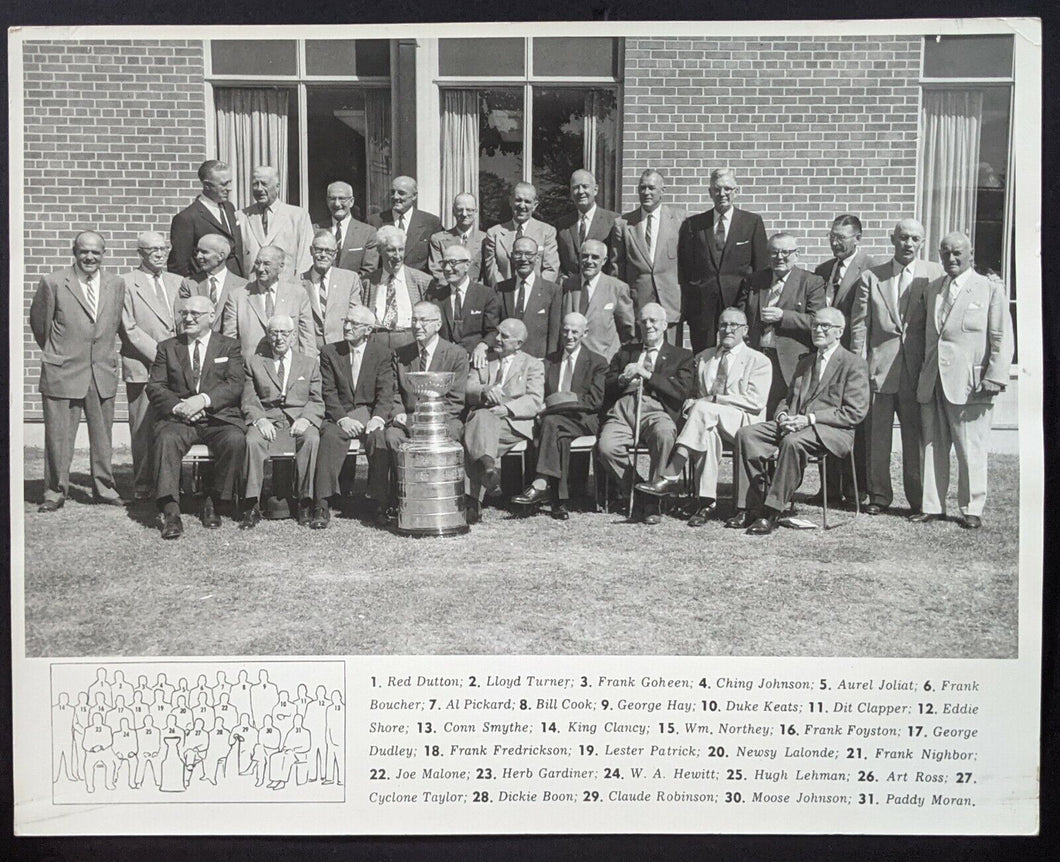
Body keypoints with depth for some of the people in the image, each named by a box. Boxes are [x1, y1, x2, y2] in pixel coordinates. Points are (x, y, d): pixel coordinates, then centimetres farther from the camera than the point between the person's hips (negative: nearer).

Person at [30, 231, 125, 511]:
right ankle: (55, 492, 16)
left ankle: (104, 489, 24)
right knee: (59, 436, 3)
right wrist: (53, 354, 12)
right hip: (62, 373, -3)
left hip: (103, 373, 3)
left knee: (103, 436, 11)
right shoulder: (53, 283, -5)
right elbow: (39, 323, 4)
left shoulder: (116, 285, 6)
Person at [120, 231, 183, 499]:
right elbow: (130, 329, -5)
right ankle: (142, 485, 8)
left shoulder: (177, 282, 17)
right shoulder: (126, 284, 1)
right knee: (143, 428, -1)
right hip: (142, 367, -4)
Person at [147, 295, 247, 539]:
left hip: (219, 418, -1)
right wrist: (177, 406, -13)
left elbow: (235, 385, -1)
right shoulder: (167, 347, 18)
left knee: (235, 440, -32)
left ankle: (214, 502, -15)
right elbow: (154, 387, 8)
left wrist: (204, 399, -17)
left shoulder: (229, 346, 13)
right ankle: (170, 511, -35)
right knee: (166, 439, -32)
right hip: (178, 418, 1)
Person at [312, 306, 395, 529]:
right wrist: (342, 418, -17)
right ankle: (322, 506, -31)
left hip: (370, 412, 0)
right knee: (330, 436, -31)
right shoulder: (329, 352, 8)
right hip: (339, 415, 1)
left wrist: (378, 418, -21)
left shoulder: (382, 352, 6)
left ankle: (381, 502, -23)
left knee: (378, 437, -32)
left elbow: (386, 392, -2)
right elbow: (329, 392, 0)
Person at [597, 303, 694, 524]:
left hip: (655, 410, -2)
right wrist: (623, 379, -2)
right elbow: (606, 387, 20)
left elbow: (681, 391, 1)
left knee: (664, 435, -38)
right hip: (622, 409, 3)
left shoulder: (681, 356, 19)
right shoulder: (625, 352, 29)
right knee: (606, 446, -28)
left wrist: (647, 375, -4)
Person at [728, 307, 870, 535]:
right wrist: (783, 415, 1)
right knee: (746, 434, -15)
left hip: (830, 431, -7)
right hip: (794, 425, 7)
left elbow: (855, 412, -8)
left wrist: (810, 418, -17)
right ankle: (750, 508, -17)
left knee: (793, 441, -38)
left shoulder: (854, 364, 1)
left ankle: (772, 513, -32)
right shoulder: (804, 362, 24)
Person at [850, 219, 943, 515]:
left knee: (916, 436, 4)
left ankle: (918, 499, 15)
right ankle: (879, 496, 16)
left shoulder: (935, 274, 5)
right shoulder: (871, 277, 8)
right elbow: (860, 324, 6)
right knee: (877, 436, 4)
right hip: (880, 367, 1)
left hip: (918, 368, -1)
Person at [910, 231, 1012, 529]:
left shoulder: (991, 289, 2)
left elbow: (1001, 339, -3)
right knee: (931, 447, 7)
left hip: (969, 384, -5)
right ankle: (932, 506, 15)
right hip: (932, 382, 5)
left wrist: (994, 378, -11)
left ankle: (972, 510, 11)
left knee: (971, 450, 0)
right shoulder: (931, 290, 15)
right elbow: (918, 327, 25)